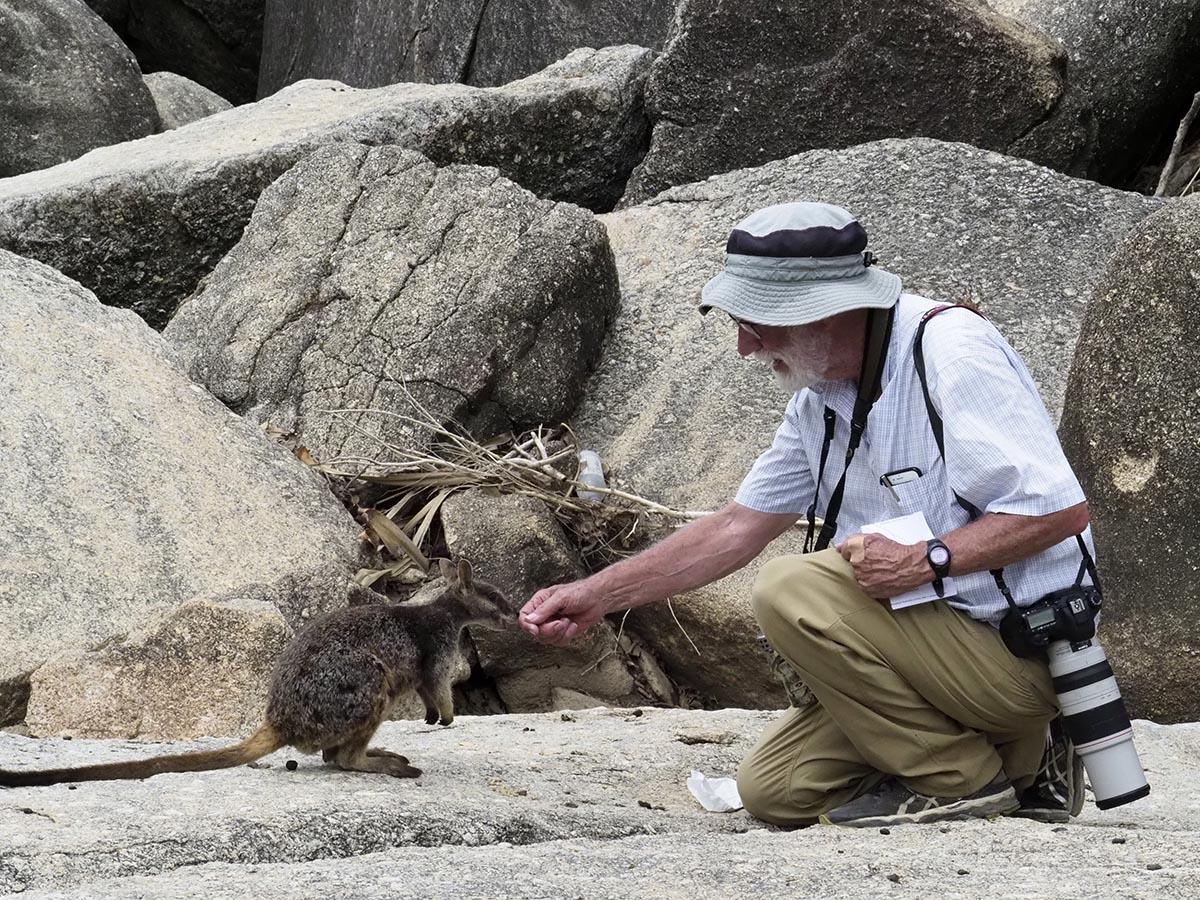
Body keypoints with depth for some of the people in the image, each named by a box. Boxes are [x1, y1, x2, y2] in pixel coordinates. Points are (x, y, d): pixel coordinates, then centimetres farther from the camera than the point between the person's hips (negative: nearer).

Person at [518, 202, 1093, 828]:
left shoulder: (951, 350, -18)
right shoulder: (821, 398, 10)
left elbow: (1060, 510, -23)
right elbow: (737, 529, 17)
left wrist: (925, 561, -28)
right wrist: (598, 595, 12)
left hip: (1018, 651, -9)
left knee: (792, 591, -23)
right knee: (773, 789, 6)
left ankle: (965, 780, -11)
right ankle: (1015, 760, 10)